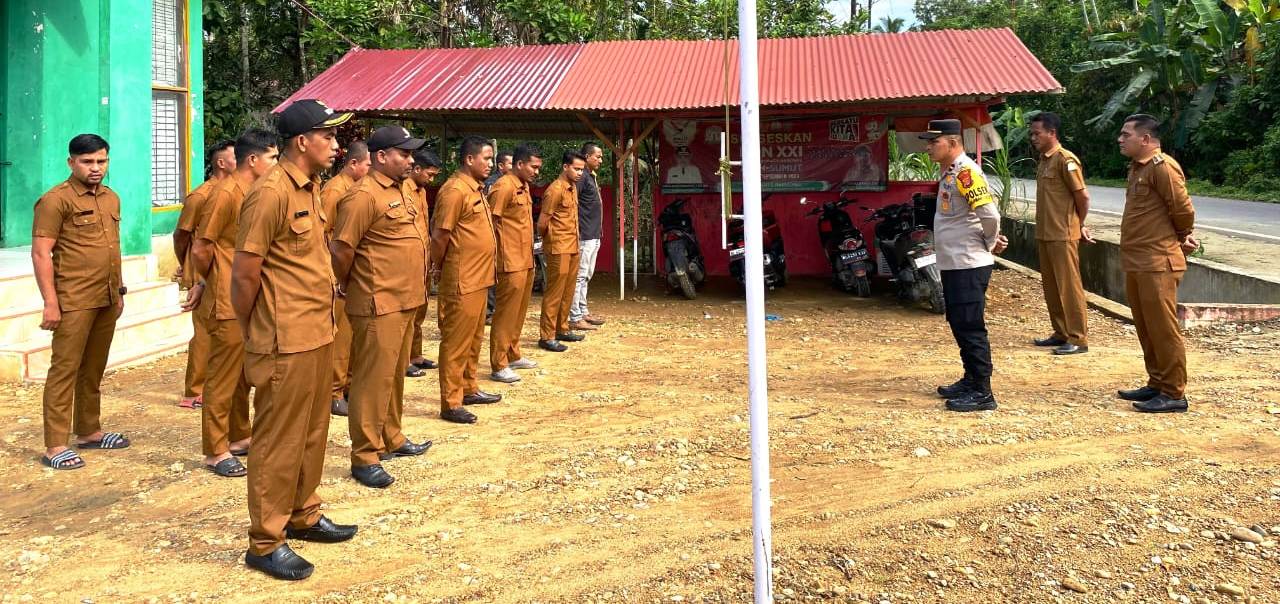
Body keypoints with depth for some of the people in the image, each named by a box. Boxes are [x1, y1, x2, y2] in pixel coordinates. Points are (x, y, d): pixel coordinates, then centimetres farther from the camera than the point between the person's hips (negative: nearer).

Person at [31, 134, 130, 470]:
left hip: (106, 300, 7)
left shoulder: (111, 199, 14)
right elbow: (40, 253, -12)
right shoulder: (56, 200, -8)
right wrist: (50, 302, -17)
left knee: (94, 370, 14)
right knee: (65, 370, -4)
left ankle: (89, 432, 25)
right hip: (73, 302, -7)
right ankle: (55, 446, 0)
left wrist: (118, 291, 19)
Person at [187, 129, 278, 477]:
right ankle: (216, 451, 10)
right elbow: (201, 249, -15)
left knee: (243, 374, 17)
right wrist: (211, 282, 2)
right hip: (228, 304, -8)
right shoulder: (226, 193, -16)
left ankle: (240, 437, 30)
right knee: (223, 378, 0)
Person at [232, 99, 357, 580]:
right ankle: (265, 542, 15)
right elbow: (243, 275, -15)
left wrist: (322, 320, 15)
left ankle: (303, 517, 35)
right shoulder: (271, 193, -17)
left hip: (318, 335, 9)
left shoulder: (311, 188, 11)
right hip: (286, 343, -9)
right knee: (279, 442, 2)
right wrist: (252, 334, -3)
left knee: (312, 434, 19)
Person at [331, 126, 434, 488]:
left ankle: (391, 439, 31)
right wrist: (344, 287, -2)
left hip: (404, 302, 9)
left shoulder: (398, 192, 15)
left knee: (395, 375, 18)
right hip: (379, 305, -9)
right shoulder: (365, 195, -15)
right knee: (373, 378, -3)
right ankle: (364, 458, 4)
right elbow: (340, 248, -16)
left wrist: (418, 287, 17)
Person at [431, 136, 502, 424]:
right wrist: (439, 268, -3)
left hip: (479, 277, 9)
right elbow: (440, 235, -16)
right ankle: (451, 403, 4)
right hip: (462, 280, -9)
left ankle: (469, 389, 31)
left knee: (474, 337, 18)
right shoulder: (455, 190, -17)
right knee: (456, 340, -3)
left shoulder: (476, 189, 13)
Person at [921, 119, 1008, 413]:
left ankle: (982, 392, 1)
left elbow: (989, 214, -25)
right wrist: (990, 240, 11)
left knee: (970, 328, -6)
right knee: (958, 324, 17)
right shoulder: (949, 172, 13)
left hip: (969, 265, -10)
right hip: (953, 264, 10)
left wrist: (989, 244, -9)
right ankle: (971, 380, 29)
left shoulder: (966, 172, -18)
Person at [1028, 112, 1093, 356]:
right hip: (1044, 234, 9)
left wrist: (1079, 225, -1)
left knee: (1069, 287, -4)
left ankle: (1078, 339, 2)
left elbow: (1082, 196, -13)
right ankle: (1061, 333, 23)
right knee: (1051, 287, 13)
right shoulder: (1042, 160, 13)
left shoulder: (1066, 160, -14)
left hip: (1062, 235, -9)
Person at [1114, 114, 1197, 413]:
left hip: (1158, 264, -10)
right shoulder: (1137, 168, 15)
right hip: (1136, 264, 10)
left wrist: (1184, 238, 3)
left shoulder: (1163, 167, -15)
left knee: (1163, 330, -4)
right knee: (1146, 329, 16)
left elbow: (1183, 209, -14)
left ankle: (1174, 394, 3)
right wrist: (1182, 238, 15)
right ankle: (1156, 384, 26)